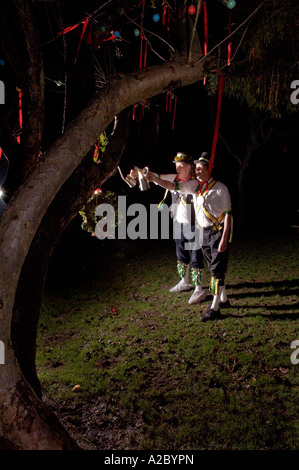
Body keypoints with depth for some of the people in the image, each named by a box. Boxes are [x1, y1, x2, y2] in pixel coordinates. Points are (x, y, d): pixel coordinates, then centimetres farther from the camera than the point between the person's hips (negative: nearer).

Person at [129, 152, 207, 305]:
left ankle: (199, 290, 3)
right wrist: (138, 173, -19)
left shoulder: (195, 183, -16)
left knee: (195, 258, -3)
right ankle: (184, 282, 35)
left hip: (192, 226, -7)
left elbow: (176, 187, -30)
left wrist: (155, 179, -38)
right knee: (181, 256, 19)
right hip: (178, 224, 7)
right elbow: (158, 176, -3)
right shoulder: (175, 178, 5)